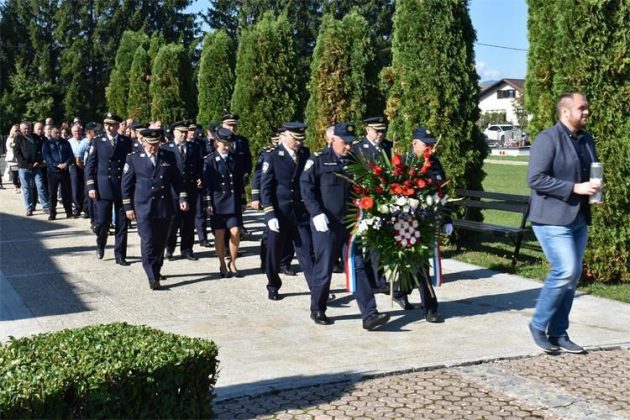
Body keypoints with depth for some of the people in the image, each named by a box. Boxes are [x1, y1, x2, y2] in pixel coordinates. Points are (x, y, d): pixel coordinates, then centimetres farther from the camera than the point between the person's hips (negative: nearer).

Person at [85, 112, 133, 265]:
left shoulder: (127, 142, 5)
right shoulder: (97, 142, 3)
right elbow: (90, 165, 3)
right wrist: (91, 186, -5)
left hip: (123, 188, 1)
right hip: (103, 188, -1)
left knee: (122, 224, 3)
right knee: (101, 222, 0)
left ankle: (120, 255, 13)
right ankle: (100, 245, 30)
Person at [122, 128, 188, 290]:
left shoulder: (169, 156, 6)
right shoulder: (133, 158, 0)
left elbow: (176, 179, 11)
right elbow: (126, 184, 3)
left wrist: (182, 198, 1)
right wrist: (128, 207, 0)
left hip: (165, 208, 3)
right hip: (144, 208, -3)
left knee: (161, 242, 11)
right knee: (148, 243, -7)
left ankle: (157, 270, 29)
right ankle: (153, 278, -5)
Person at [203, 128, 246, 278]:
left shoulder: (234, 159, 9)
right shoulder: (210, 160, -2)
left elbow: (240, 181, 13)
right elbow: (206, 182, -3)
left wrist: (242, 200, 11)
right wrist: (208, 203, -8)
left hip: (234, 202, 3)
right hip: (218, 202, -3)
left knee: (236, 232, -3)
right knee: (219, 234, 4)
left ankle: (232, 263, 14)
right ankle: (222, 265, 16)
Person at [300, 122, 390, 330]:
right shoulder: (318, 160, -2)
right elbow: (306, 188, -8)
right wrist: (316, 214, -18)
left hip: (350, 224, 4)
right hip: (326, 225, -4)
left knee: (359, 268, 0)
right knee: (323, 270, 4)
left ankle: (369, 315, 0)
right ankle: (317, 311, 24)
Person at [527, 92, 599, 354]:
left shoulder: (586, 140, 13)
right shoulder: (547, 139, -11)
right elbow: (535, 179, -19)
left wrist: (594, 190, 2)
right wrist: (575, 188, -21)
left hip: (579, 219, 8)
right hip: (552, 219, -8)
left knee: (573, 275, 8)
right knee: (565, 271, -15)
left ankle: (558, 333, 19)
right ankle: (539, 325, 4)